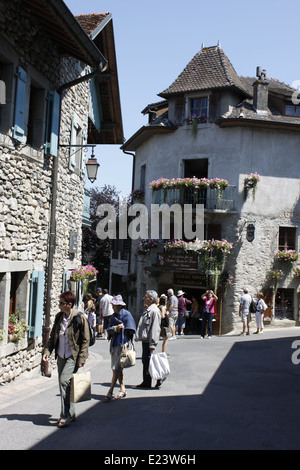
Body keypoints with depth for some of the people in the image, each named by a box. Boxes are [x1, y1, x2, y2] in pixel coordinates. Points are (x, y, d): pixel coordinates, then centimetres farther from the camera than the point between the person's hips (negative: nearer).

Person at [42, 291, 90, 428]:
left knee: (64, 381, -18)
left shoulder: (80, 318, -11)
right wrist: (47, 351, 1)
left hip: (73, 356, -7)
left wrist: (81, 358, -13)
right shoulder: (59, 317, 6)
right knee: (64, 384, 10)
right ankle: (71, 413, 25)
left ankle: (65, 415, -8)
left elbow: (85, 340, -9)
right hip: (61, 356, 7)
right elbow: (53, 336, 14)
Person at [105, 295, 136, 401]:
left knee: (116, 368, -8)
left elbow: (130, 330, -9)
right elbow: (109, 329, 5)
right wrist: (115, 328, -12)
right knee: (117, 368, 12)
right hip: (114, 344, 8)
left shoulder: (126, 314, -7)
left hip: (123, 344, -7)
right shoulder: (114, 316, 14)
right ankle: (123, 390, 23)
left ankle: (110, 391, -5)